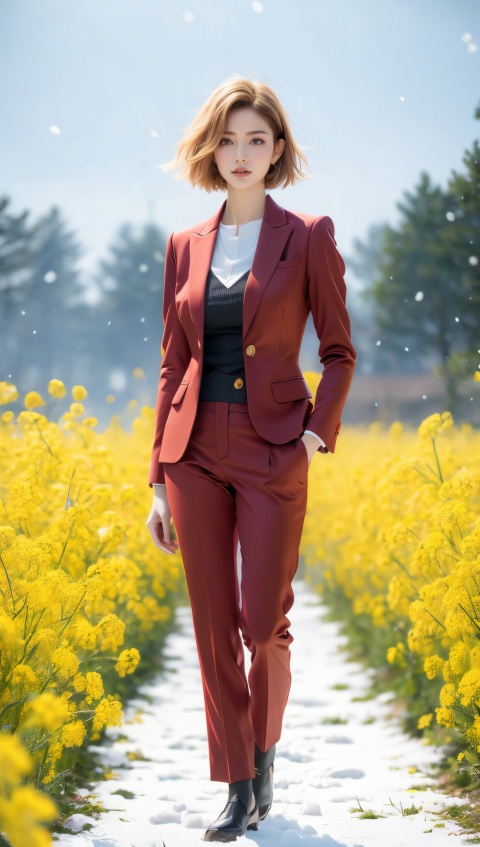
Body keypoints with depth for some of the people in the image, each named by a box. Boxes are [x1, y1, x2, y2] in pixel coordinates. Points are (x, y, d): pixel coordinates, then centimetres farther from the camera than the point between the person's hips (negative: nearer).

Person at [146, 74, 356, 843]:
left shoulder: (309, 236, -1)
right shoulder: (185, 248, 9)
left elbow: (339, 351, 3)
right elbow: (174, 365, 10)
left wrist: (318, 434, -11)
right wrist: (159, 479, 7)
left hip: (274, 455, -3)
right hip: (197, 453, 3)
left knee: (263, 624, -4)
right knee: (213, 626, 2)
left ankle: (266, 743, 27)